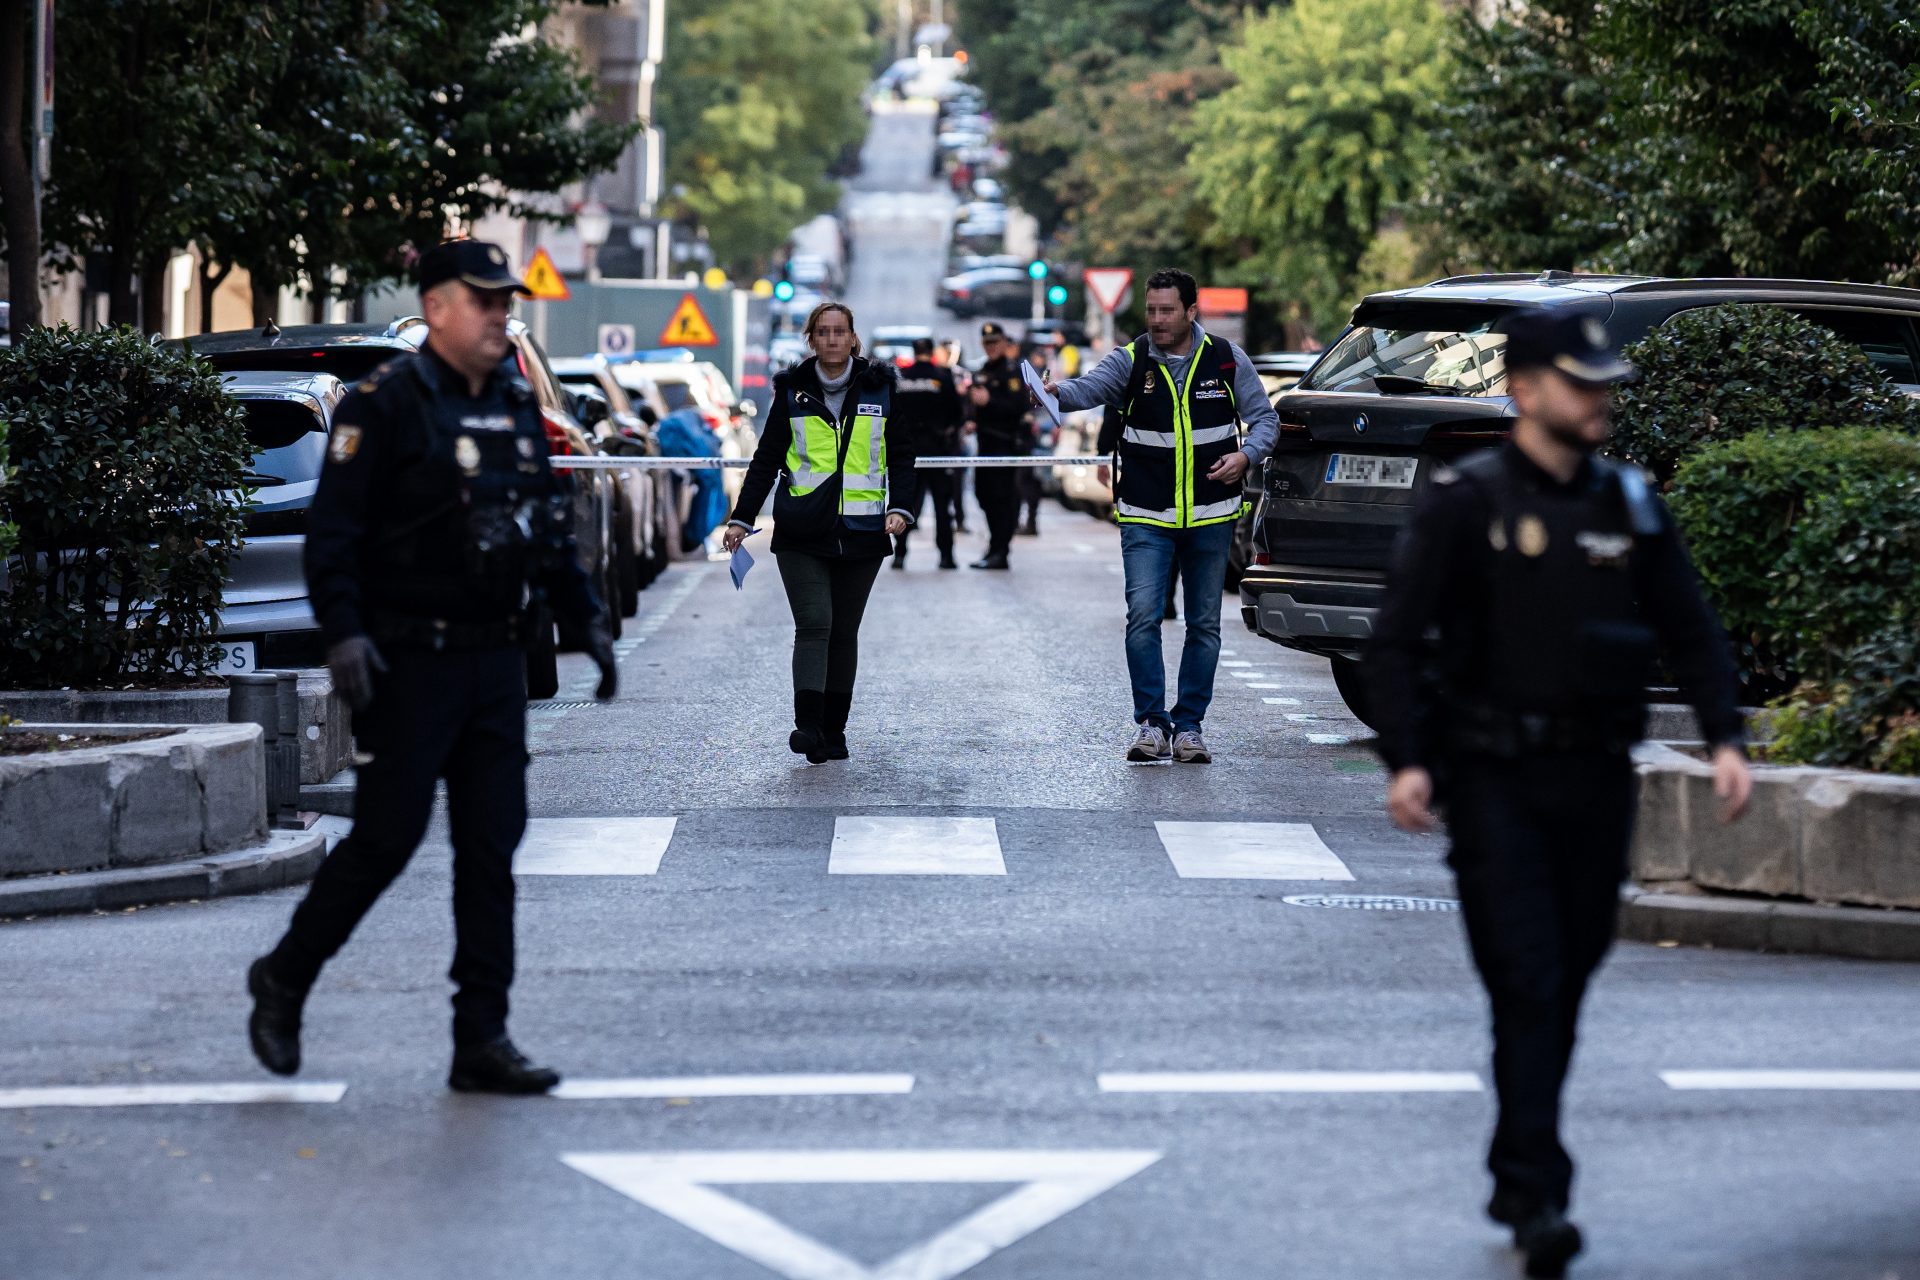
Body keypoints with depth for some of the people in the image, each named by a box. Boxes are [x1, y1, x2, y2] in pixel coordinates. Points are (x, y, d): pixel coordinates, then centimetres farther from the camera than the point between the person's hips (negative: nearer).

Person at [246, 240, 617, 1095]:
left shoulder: (517, 406, 13)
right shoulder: (386, 406, -9)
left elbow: (551, 528, 22)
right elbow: (332, 530, -13)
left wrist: (587, 620, 15)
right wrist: (344, 634, -23)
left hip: (497, 663, 7)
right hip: (411, 666, -7)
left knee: (491, 848, 4)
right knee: (386, 838, -4)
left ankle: (482, 1041, 7)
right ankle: (282, 981, 17)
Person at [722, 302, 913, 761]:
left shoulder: (879, 387, 5)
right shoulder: (793, 390, 5)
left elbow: (900, 455, 8)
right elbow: (767, 459, 8)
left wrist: (900, 508, -7)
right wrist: (741, 519, 2)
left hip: (861, 533, 1)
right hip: (802, 533, -1)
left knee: (843, 632, 6)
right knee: (813, 624, -14)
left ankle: (833, 732, 13)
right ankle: (807, 725, -20)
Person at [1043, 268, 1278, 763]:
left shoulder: (1227, 359, 1)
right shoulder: (1131, 361, -4)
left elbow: (1265, 418, 8)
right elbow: (1090, 387, -22)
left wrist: (1245, 455, -12)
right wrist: (1057, 392, -44)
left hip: (1210, 518, 2)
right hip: (1146, 518, -2)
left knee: (1204, 625, 7)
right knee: (1143, 617, -13)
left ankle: (1188, 726, 16)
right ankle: (1151, 723, -4)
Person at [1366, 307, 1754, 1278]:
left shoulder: (1629, 503, 9)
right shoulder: (1464, 503, -5)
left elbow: (1689, 630, 13)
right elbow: (1398, 640, -6)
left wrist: (1723, 737, 0)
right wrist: (1405, 759, -17)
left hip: (1595, 779, 5)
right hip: (1493, 780, -5)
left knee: (1569, 981, 10)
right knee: (1525, 985, -11)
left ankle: (1517, 1177, 23)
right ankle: (1537, 1198, -12)